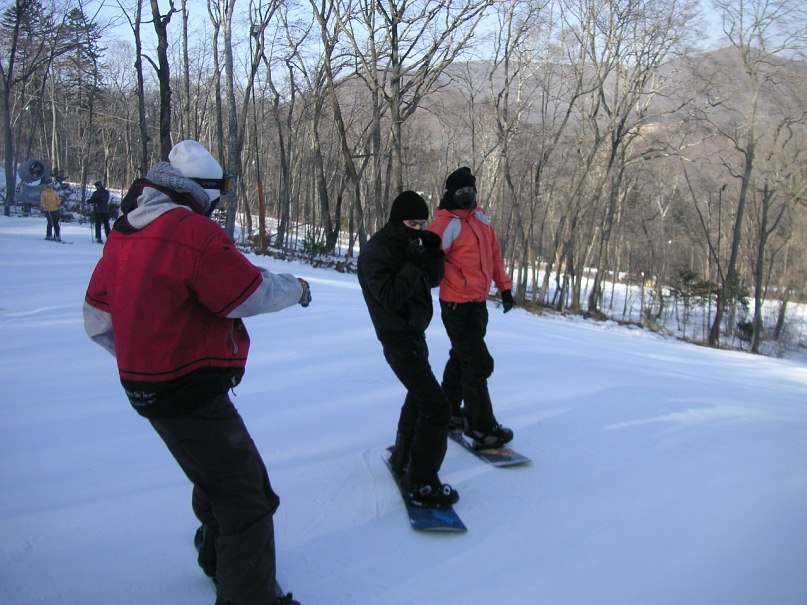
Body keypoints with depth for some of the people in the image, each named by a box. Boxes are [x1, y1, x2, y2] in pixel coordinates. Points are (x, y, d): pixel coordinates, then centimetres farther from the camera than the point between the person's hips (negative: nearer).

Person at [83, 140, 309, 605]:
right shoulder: (193, 232, -20)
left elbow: (98, 319, 11)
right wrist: (297, 288, 1)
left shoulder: (123, 233, 7)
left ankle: (221, 560, 50)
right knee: (246, 500, 0)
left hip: (146, 386, 10)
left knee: (217, 478, 29)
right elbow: (251, 293, -17)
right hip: (191, 395, -10)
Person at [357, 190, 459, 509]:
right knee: (436, 407, -14)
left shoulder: (408, 244, 7)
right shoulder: (375, 253, -18)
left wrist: (434, 255, -6)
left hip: (415, 334, 10)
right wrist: (414, 265, -28)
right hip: (399, 340, -10)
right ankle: (421, 486, -6)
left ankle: (402, 459, 41)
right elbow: (391, 298, -25)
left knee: (418, 396, 25)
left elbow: (432, 280, 11)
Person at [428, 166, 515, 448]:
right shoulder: (447, 224, -16)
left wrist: (504, 286, 16)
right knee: (478, 364, -4)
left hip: (478, 303, 9)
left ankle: (449, 411, 38)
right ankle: (481, 427, 7)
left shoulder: (481, 218, 9)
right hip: (458, 306, -9)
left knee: (461, 358, 20)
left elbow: (494, 254, 16)